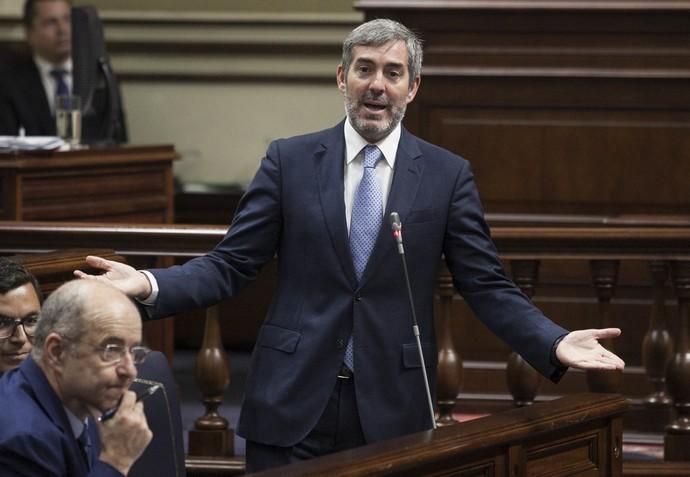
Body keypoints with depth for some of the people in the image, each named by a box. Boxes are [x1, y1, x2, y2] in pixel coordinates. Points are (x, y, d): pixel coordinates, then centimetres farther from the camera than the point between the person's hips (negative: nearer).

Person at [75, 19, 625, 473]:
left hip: (393, 408, 0)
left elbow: (487, 285, 2)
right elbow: (230, 265, 2)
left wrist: (554, 343, -13)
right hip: (293, 401, 0)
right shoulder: (290, 161, 4)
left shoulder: (447, 175, 4)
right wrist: (150, 285, -14)